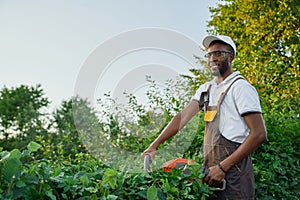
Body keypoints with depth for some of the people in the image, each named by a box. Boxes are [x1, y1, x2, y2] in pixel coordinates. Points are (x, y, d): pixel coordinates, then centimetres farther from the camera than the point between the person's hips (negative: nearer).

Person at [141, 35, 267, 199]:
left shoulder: (241, 87, -9)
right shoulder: (207, 88, 13)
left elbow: (259, 134, -15)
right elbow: (183, 116, 4)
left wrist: (223, 167, -18)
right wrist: (154, 146, -6)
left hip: (233, 172, -6)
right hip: (212, 171, 7)